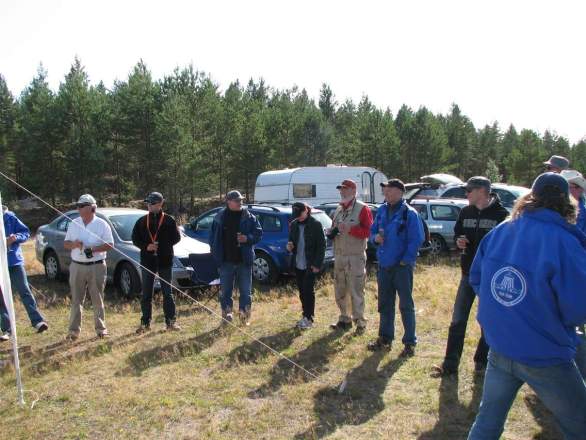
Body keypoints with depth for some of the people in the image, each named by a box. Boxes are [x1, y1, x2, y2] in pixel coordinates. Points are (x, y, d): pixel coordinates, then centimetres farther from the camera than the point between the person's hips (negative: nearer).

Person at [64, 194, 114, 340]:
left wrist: (94, 249, -19)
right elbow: (65, 244, 11)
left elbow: (110, 245, -6)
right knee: (76, 300, 6)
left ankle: (101, 328, 16)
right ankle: (74, 330, 13)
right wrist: (74, 244, -11)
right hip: (77, 266, 3)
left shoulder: (102, 224, -3)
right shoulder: (74, 224, 8)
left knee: (98, 299, 5)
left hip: (96, 266, -3)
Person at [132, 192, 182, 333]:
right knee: (146, 294, 7)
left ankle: (171, 322, 11)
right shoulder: (142, 221, 7)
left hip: (165, 261, -2)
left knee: (168, 293, 4)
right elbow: (135, 239, 8)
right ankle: (145, 323, 17)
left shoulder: (169, 220, -1)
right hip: (147, 261, 2)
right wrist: (146, 246, -10)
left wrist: (161, 246, -10)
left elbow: (176, 238, -1)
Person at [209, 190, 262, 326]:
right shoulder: (220, 217, 3)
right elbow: (213, 237, 10)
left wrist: (248, 238, -16)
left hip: (244, 261, -1)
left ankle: (244, 315, 18)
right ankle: (226, 315, 21)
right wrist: (215, 252, 2)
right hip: (226, 261, 1)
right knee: (225, 291, 9)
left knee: (245, 290, 6)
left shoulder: (249, 217, 0)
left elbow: (258, 234, 2)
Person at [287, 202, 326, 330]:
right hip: (297, 264, 6)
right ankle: (305, 316, 22)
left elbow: (321, 245, -8)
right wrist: (289, 246, -6)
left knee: (308, 290, -5)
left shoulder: (316, 224, -9)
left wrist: (317, 264, -13)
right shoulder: (293, 225, 7)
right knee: (302, 291, 11)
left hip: (310, 265, -5)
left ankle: (309, 318, 4)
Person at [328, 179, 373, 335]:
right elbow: (333, 229, 24)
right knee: (340, 291, 13)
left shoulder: (362, 209, -6)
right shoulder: (338, 210, 17)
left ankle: (360, 322, 7)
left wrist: (350, 229, -24)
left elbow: (368, 231, -14)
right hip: (339, 256, 7)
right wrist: (331, 233, 1)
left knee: (356, 291, -4)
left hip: (355, 256, -7)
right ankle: (345, 319, 26)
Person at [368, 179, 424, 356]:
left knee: (406, 305, 3)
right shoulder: (382, 211, 7)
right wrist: (375, 237, -7)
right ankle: (385, 338, 29)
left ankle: (410, 343, 14)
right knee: (384, 303, 15)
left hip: (402, 266, -6)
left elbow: (417, 239, -13)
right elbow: (372, 231, 16)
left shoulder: (409, 213, -11)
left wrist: (406, 260, -15)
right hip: (384, 265, 6)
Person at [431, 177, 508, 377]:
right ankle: (450, 365, 12)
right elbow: (457, 233, 16)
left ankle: (482, 362, 27)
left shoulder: (501, 214, -10)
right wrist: (459, 241, -6)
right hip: (468, 274, 4)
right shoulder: (466, 212, 5)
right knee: (457, 321, 5)